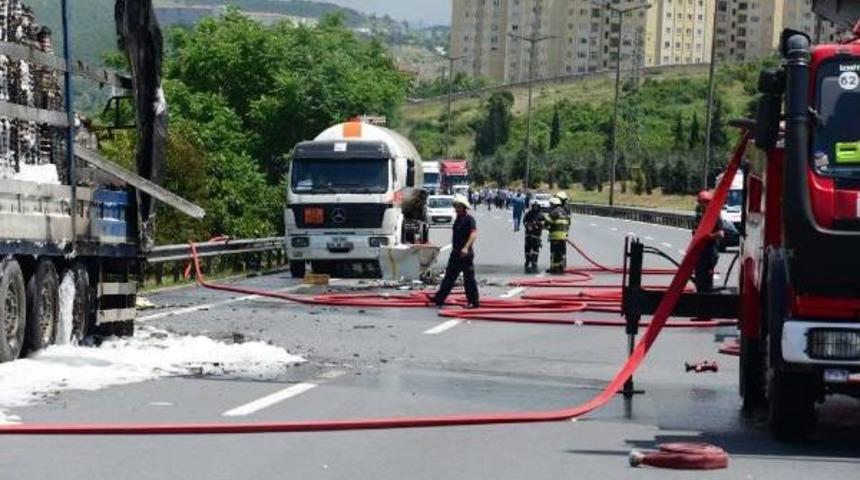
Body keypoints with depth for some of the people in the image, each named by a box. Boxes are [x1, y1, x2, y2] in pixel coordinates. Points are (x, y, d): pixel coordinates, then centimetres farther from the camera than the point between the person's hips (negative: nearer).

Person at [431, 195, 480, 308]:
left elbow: (474, 234, -27)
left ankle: (474, 302, 4)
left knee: (469, 278, -3)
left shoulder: (469, 219, -13)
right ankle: (439, 299, 17)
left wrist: (466, 248, -38)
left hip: (466, 254, -9)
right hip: (456, 253, 9)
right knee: (449, 277, 12)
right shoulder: (458, 219, 13)